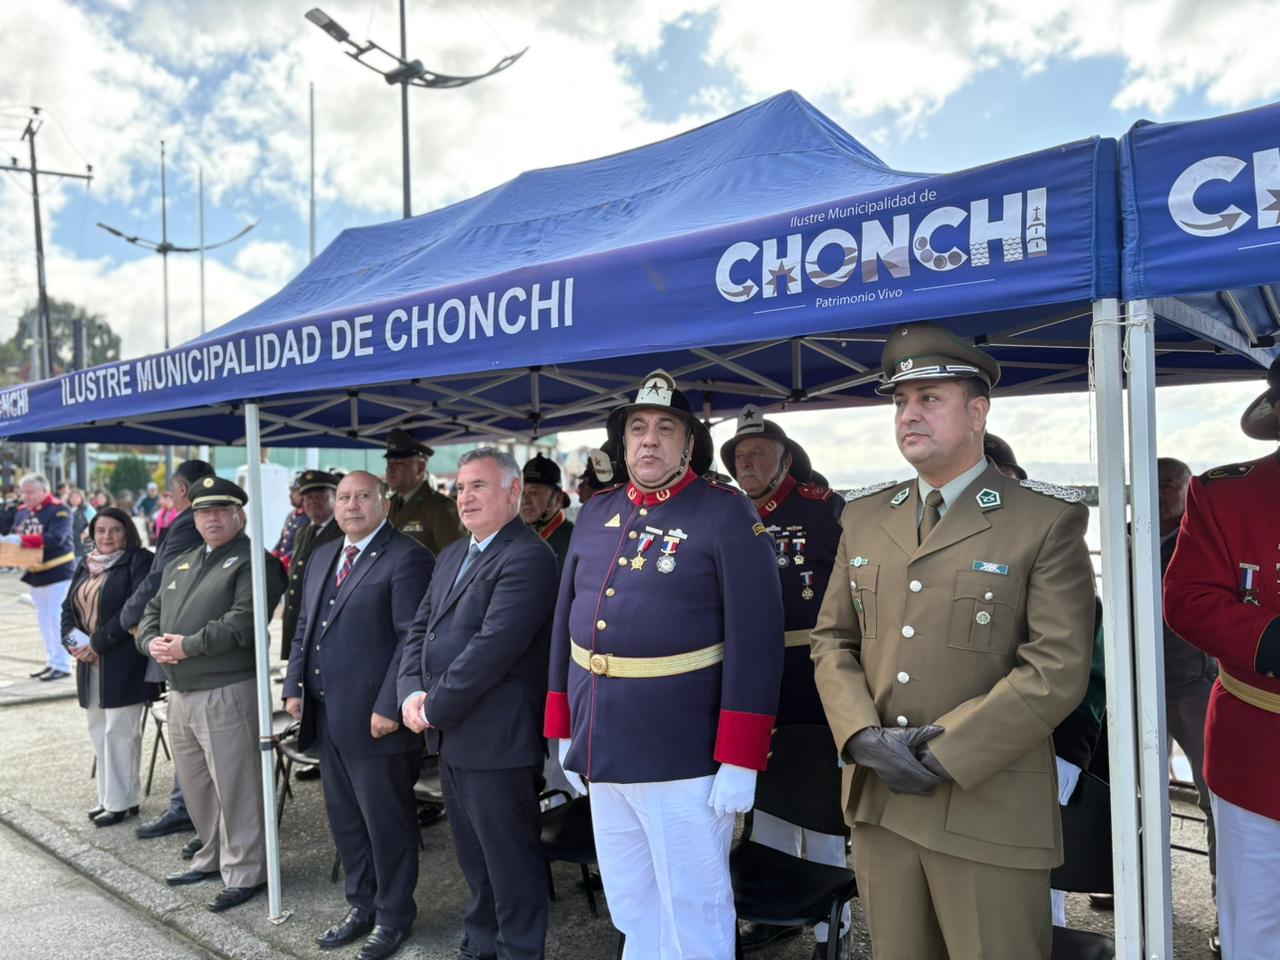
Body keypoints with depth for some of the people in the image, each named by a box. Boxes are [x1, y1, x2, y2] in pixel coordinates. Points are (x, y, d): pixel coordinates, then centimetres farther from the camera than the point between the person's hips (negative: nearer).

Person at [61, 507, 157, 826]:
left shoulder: (139, 561, -7)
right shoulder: (85, 567, 16)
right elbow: (68, 608, 14)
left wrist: (98, 643, -17)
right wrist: (74, 641, -5)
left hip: (124, 662, -7)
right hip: (90, 662, 7)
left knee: (120, 730, -4)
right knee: (99, 729, 12)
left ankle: (122, 801, 5)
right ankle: (108, 797, 23)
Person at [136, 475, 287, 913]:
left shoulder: (253, 562, -8)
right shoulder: (179, 565, 19)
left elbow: (243, 620, -19)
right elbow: (151, 612, 19)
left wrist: (189, 646, -18)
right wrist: (152, 642, -2)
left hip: (226, 691, -8)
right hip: (180, 692, 8)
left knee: (234, 786, -2)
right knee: (195, 783, 19)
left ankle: (243, 873, 9)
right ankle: (212, 857, 35)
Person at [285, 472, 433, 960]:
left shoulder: (407, 558, -12)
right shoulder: (322, 557, 15)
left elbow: (412, 639, -17)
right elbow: (304, 627, 20)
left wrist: (389, 706, -19)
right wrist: (294, 686, 10)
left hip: (375, 718, -8)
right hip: (327, 716, 8)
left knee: (387, 822, 6)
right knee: (344, 818, 18)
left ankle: (393, 916, 24)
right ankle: (362, 906, 35)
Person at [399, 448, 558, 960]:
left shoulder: (528, 557, -17)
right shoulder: (452, 554, 14)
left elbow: (492, 648, -24)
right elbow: (420, 629, 13)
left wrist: (434, 708, -16)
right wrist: (412, 692, -3)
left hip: (496, 742, -9)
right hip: (452, 739, 9)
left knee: (510, 864, 7)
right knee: (474, 860, 23)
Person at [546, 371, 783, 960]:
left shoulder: (728, 517, -10)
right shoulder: (594, 515, 8)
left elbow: (755, 641, -14)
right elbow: (565, 623, 12)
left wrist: (740, 760, -16)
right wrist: (564, 730, 12)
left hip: (684, 757, -5)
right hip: (601, 752, 6)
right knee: (630, 911, 20)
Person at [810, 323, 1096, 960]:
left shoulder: (1047, 521, -6)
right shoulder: (865, 516, 9)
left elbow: (1058, 670, -13)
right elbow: (831, 640, 9)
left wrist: (943, 755, -16)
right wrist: (862, 736, -7)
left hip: (991, 808, -4)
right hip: (878, 801, 5)